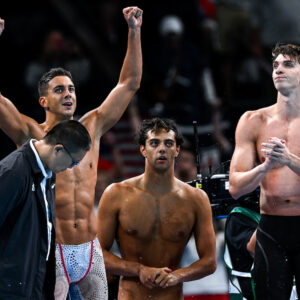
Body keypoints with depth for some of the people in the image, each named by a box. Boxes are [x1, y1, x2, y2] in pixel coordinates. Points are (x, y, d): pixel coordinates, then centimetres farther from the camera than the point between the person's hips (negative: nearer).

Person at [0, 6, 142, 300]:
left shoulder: (90, 128, 11)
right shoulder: (31, 135, 0)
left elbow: (129, 84, 16)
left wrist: (134, 32, 12)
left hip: (90, 250, 4)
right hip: (51, 251, -4)